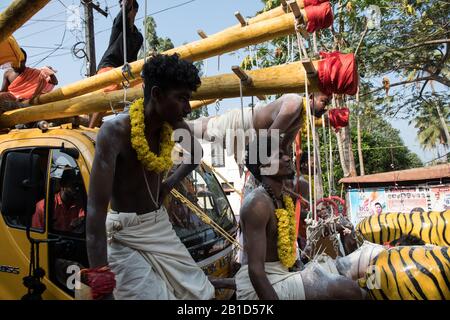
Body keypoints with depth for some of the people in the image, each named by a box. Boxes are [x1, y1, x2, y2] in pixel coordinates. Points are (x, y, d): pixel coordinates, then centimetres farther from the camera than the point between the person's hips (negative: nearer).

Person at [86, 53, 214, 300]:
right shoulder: (115, 132, -23)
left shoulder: (174, 127, -4)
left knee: (202, 293, 12)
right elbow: (96, 207, -29)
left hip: (161, 227, 7)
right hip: (125, 236, -6)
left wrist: (169, 184, 5)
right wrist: (98, 271, -32)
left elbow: (196, 153, 20)